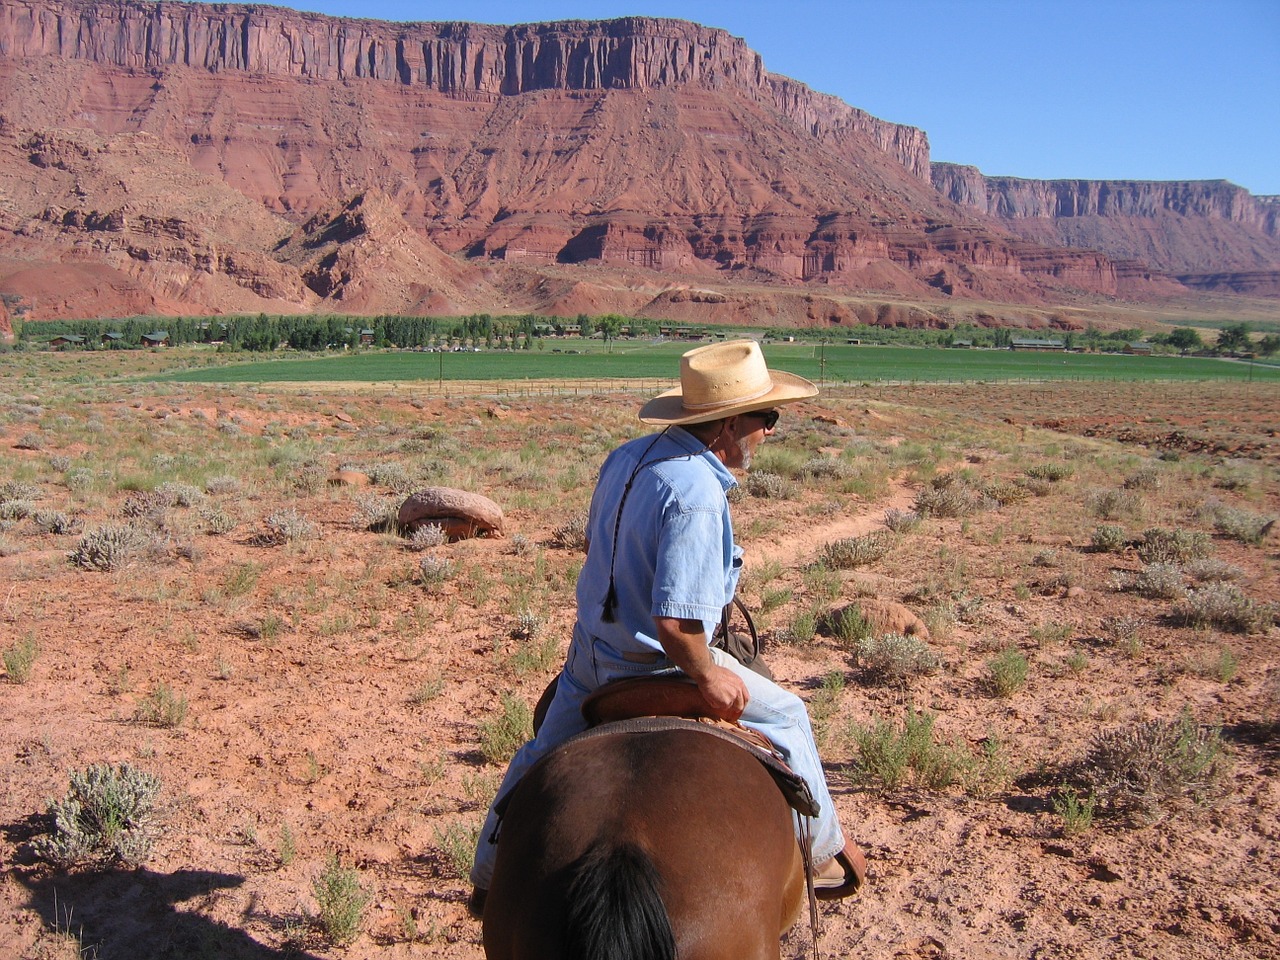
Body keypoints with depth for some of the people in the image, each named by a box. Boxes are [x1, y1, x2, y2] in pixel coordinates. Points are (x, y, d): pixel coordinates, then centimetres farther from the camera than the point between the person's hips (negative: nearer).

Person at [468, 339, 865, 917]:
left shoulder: (626, 456, -2)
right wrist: (709, 679, -19)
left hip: (589, 652, 8)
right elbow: (675, 620, -35)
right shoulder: (696, 494, -29)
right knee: (785, 717, 13)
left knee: (543, 756, 27)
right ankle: (820, 853, 28)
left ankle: (490, 879, 45)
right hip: (655, 667, -8)